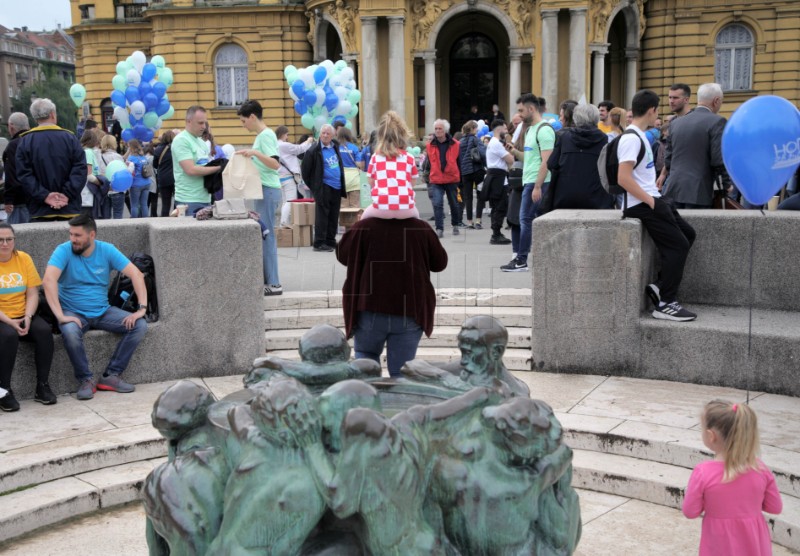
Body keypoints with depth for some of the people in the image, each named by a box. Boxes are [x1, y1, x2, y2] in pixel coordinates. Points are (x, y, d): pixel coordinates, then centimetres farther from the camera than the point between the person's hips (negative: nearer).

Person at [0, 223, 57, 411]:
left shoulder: (24, 258, 4)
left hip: (22, 316, 3)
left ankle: (42, 386, -13)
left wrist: (27, 317, -14)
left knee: (44, 330, -24)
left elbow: (33, 294, 2)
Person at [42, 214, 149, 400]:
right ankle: (86, 379, -14)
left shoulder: (107, 250, -3)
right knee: (70, 332, -36)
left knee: (140, 325, -16)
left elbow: (136, 274, -7)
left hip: (103, 311, 3)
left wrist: (142, 308, -18)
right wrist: (60, 315, -34)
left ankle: (111, 376, -9)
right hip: (73, 313, -3)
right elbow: (48, 280, -25)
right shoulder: (64, 250, -11)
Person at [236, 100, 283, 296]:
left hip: (268, 191, -10)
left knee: (266, 235, -8)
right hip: (264, 190, 10)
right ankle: (267, 279, 17)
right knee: (264, 235, 11)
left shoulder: (265, 136, -12)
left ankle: (273, 284, -5)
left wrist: (256, 153, -33)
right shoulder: (261, 135, 16)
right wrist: (250, 155, 17)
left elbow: (276, 164, -23)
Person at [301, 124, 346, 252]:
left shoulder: (335, 146, 10)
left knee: (334, 216, 10)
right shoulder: (313, 151, -10)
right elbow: (305, 170, -5)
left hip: (337, 188, 7)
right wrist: (313, 186, 1)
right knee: (322, 215, -5)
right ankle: (319, 243, -1)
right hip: (323, 188, -7)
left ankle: (331, 241, 19)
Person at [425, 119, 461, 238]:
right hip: (436, 181, 0)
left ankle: (455, 225, 33)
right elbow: (429, 163, 9)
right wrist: (428, 178, 8)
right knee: (437, 204, -12)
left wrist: (460, 180, 3)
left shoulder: (455, 144, -2)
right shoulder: (430, 145, 2)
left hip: (452, 180, 0)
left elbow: (460, 163, 3)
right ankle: (439, 229, -10)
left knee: (454, 204, 13)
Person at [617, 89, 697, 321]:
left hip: (651, 199, 10)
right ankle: (665, 304, -2)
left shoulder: (639, 136, 15)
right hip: (642, 204, -10)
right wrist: (650, 201, -20)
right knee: (677, 246, -8)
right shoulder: (632, 138, -17)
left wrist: (655, 194, 13)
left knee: (687, 234, 14)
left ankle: (660, 286, 14)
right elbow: (623, 178, -25)